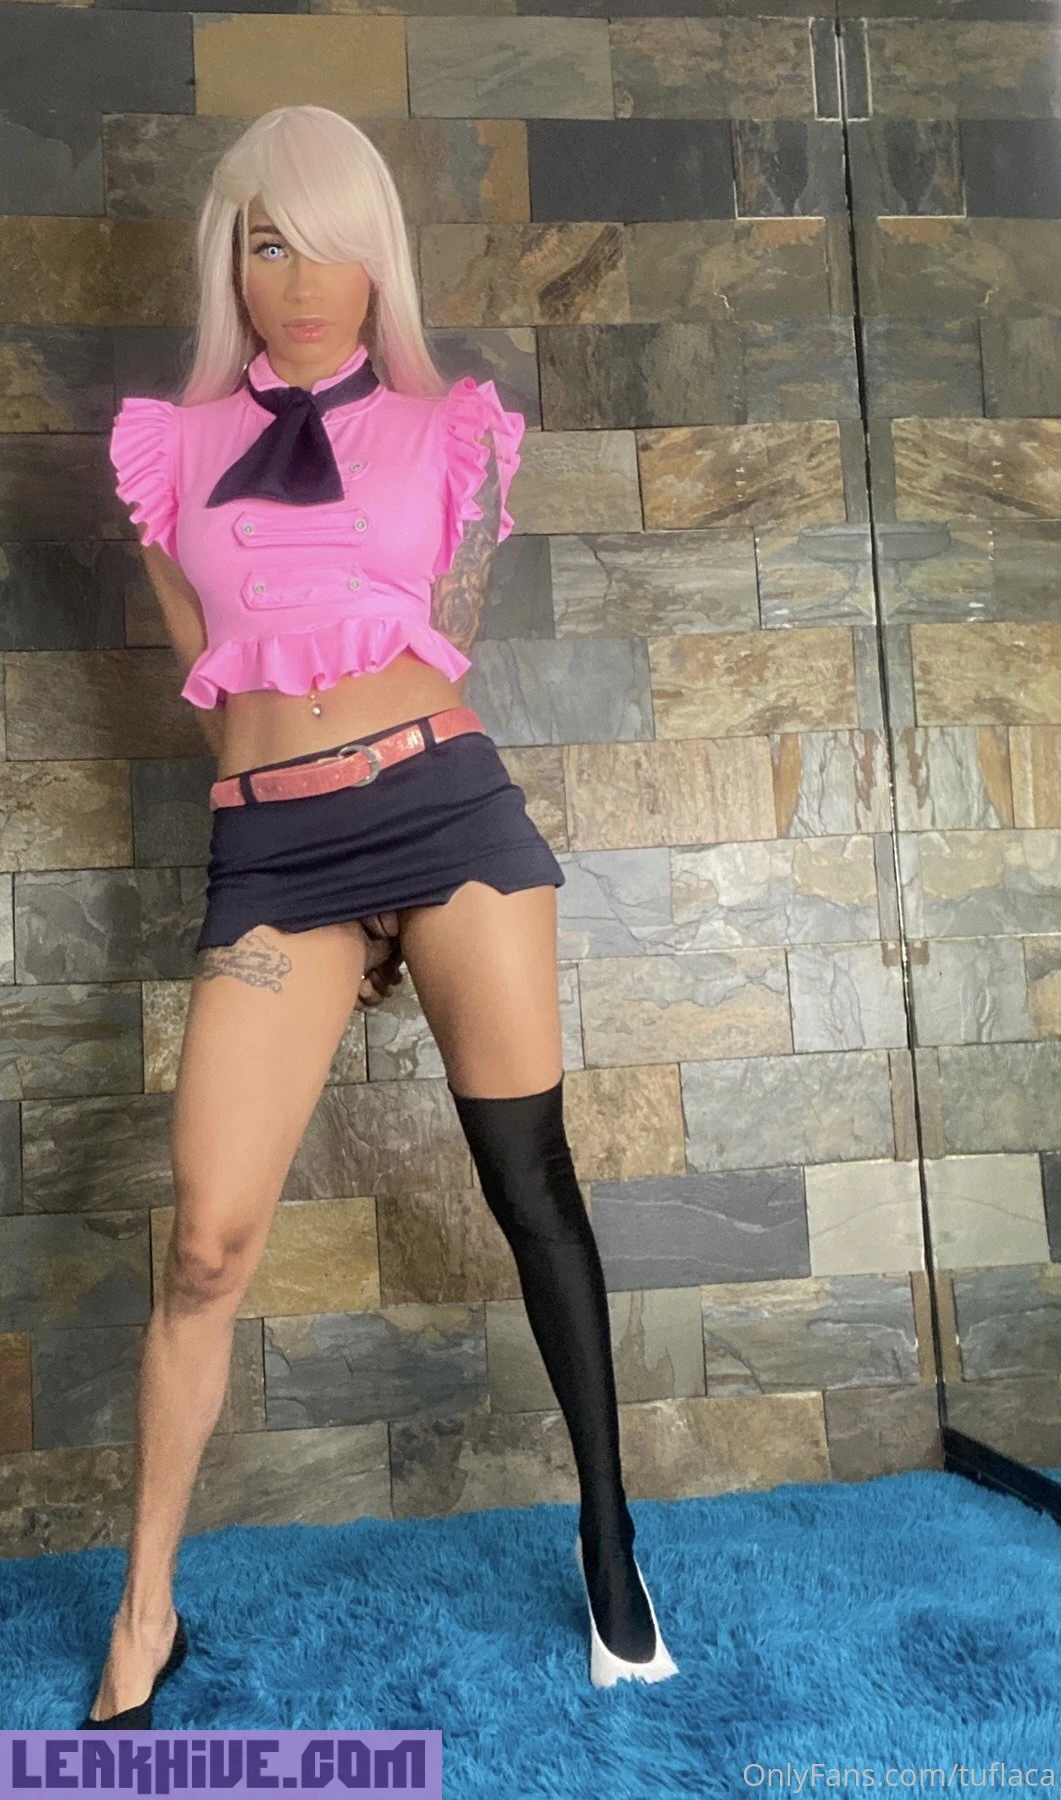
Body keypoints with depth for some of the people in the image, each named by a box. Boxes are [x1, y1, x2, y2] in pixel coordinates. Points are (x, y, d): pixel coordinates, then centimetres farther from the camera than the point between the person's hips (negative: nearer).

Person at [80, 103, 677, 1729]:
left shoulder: (448, 430, 11)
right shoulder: (170, 446, 13)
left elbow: (442, 648, 11)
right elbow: (211, 677, 12)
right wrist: (340, 851, 9)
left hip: (446, 802, 0)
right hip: (270, 848, 1)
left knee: (531, 1182, 4)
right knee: (207, 1246, -4)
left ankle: (609, 1541, 25)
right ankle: (147, 1615, 19)